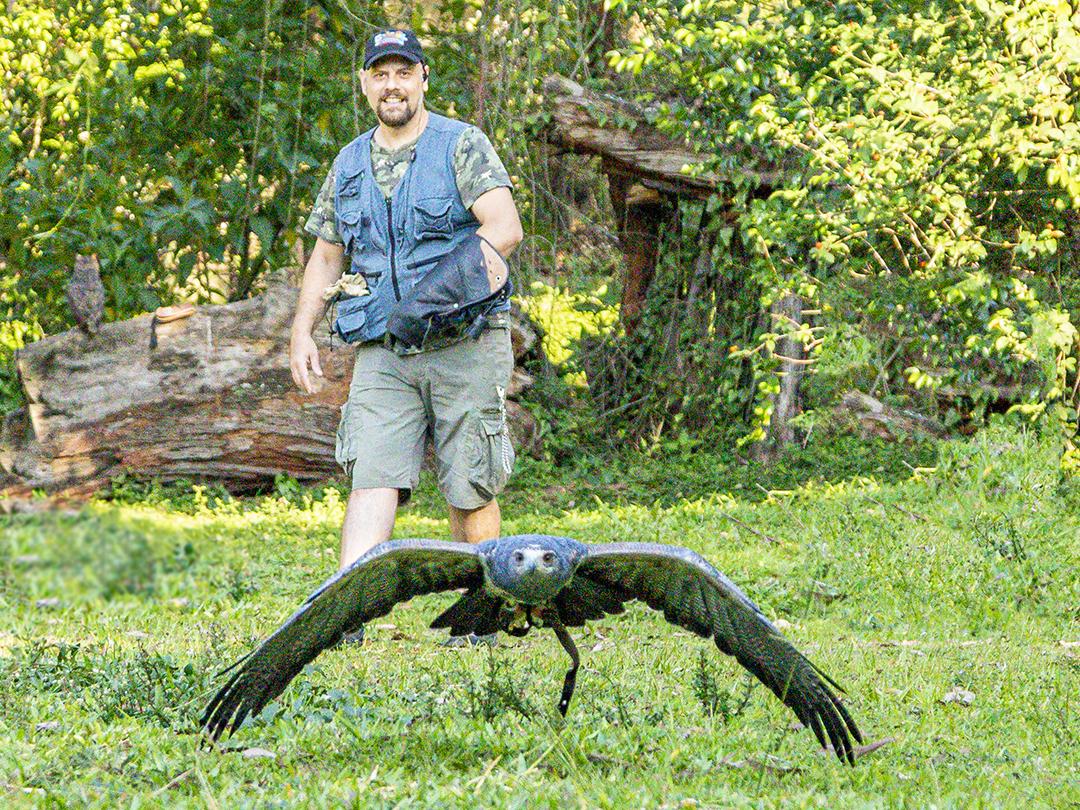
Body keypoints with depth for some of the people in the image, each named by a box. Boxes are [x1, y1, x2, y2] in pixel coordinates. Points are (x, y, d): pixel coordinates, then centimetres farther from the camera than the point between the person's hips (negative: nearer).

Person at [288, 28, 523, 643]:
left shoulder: (462, 145, 0)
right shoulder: (349, 165, 16)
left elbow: (506, 229, -12)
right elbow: (326, 255, 24)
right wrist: (303, 332, 11)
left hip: (464, 343, -3)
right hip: (383, 352, 4)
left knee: (470, 492, 0)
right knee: (373, 479, -10)